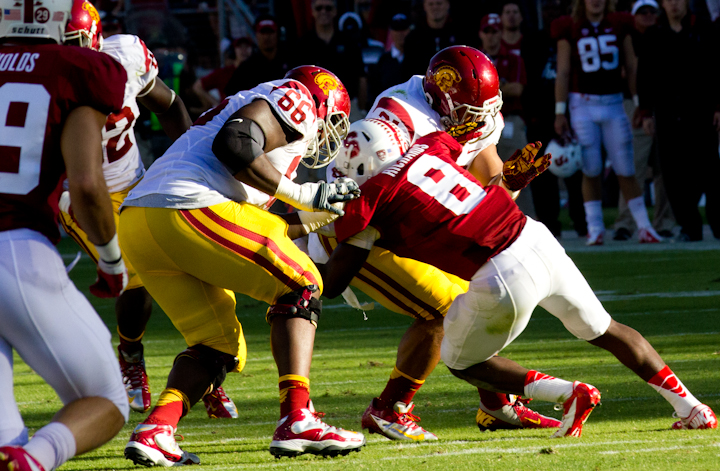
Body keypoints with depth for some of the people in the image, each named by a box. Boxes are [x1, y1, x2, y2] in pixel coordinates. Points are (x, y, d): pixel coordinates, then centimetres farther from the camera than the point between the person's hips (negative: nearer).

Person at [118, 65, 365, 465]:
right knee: (300, 287, 7)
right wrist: (304, 194, -3)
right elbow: (233, 144, -12)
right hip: (188, 207, -9)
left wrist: (320, 214, 39)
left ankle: (155, 431, -5)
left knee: (219, 350, 17)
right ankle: (296, 422, -6)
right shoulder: (295, 97, 9)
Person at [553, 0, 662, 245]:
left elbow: (631, 68, 7)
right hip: (582, 103, -1)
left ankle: (644, 227, 7)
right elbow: (563, 73, -2)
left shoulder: (619, 25, 3)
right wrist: (559, 112, -5)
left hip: (613, 103, 1)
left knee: (625, 169, 1)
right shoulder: (569, 29, -2)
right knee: (591, 170, 0)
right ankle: (595, 229, 8)